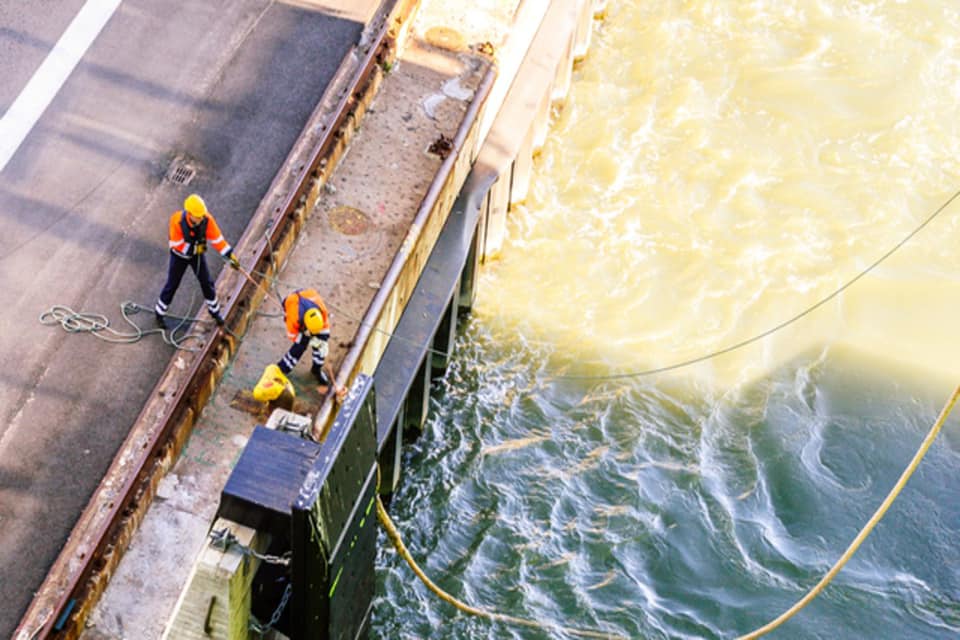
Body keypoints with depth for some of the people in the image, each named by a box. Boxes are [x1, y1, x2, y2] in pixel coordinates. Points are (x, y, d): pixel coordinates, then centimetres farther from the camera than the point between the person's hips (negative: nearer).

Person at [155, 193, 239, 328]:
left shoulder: (206, 219, -29)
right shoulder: (177, 221, -36)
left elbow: (217, 239, -23)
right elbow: (176, 245, -27)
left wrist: (231, 255, -29)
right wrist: (194, 247, -31)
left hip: (197, 253, 3)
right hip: (179, 255, -3)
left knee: (207, 282, 10)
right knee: (172, 284, 9)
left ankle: (214, 311, 32)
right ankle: (160, 313, 31)